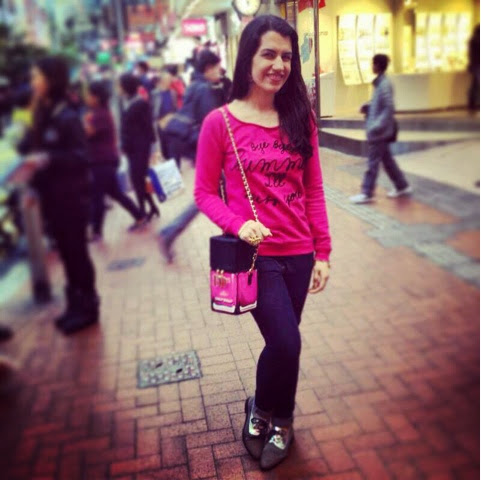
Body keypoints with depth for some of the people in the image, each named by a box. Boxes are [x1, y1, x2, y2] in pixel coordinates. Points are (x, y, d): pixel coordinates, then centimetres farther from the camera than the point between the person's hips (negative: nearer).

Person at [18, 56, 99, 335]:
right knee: (66, 251, 14)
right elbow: (34, 148, 16)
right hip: (52, 195, 8)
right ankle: (77, 303, 27)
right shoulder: (44, 116, 9)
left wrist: (48, 159, -29)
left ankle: (88, 307, 16)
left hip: (71, 196, -8)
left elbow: (81, 157, -19)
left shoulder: (67, 117, -15)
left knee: (76, 251, 2)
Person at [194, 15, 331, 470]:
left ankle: (273, 419, 41)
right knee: (286, 343, -8)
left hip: (299, 253, 4)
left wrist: (323, 252, 3)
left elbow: (313, 190, 5)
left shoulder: (300, 118, 3)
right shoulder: (220, 122, -8)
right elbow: (205, 192, -2)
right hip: (254, 254, -4)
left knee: (282, 343, 13)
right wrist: (239, 224, -20)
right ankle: (267, 415, 25)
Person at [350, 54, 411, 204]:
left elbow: (389, 108, -22)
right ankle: (402, 186, 26)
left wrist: (377, 126, -26)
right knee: (386, 159, 16)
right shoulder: (380, 82, 11)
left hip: (379, 131, -10)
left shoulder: (384, 84, -17)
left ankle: (367, 194, 5)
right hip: (379, 130, 10)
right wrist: (367, 107, 6)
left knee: (373, 162, -3)